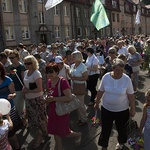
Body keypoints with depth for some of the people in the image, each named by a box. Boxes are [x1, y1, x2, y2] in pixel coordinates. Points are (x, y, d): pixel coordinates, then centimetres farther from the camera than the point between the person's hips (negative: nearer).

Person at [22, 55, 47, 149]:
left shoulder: (36, 73, -18)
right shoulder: (26, 72, 5)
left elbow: (39, 89, -22)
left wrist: (27, 91, -17)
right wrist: (24, 89, -4)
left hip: (37, 100, -7)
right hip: (28, 99, 8)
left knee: (38, 118, 7)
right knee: (32, 118, 17)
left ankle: (40, 136, 27)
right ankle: (38, 135, 35)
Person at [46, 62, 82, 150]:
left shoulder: (62, 82, -22)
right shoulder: (49, 81, 1)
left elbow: (69, 97, -28)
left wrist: (54, 98, -27)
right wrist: (48, 98, 1)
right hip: (53, 111, 7)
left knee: (63, 132, 7)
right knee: (56, 132, 16)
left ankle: (78, 135, 37)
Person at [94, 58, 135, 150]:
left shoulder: (127, 79, -17)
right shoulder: (106, 77, -13)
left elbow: (131, 95, -8)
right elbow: (100, 91, -1)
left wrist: (133, 109, -3)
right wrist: (97, 103, 8)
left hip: (122, 110, 0)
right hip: (106, 108, 1)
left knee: (121, 128, 21)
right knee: (105, 129, 11)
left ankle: (121, 143, 50)